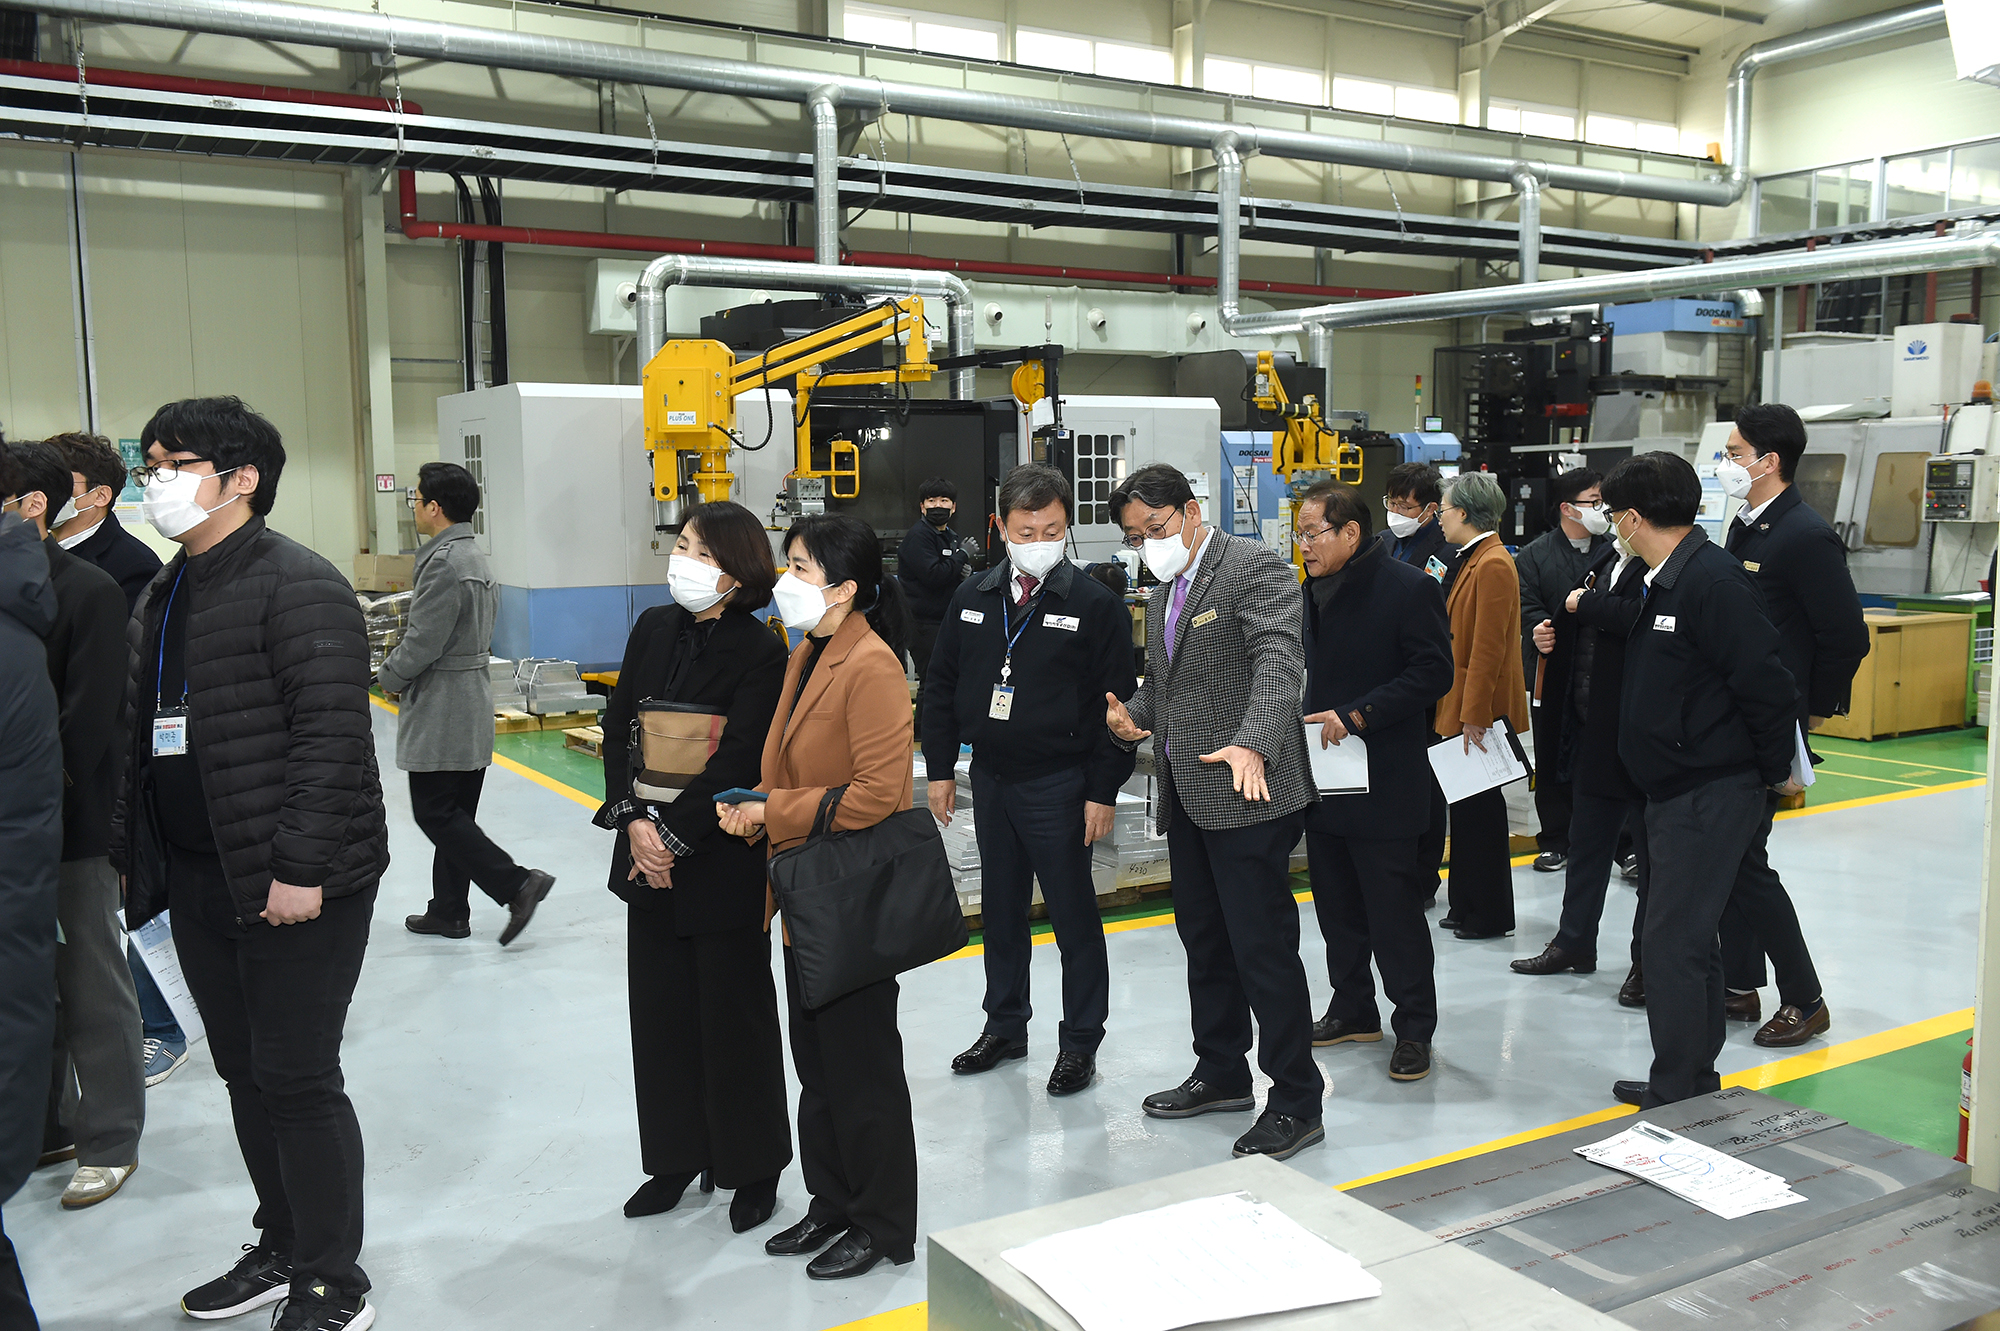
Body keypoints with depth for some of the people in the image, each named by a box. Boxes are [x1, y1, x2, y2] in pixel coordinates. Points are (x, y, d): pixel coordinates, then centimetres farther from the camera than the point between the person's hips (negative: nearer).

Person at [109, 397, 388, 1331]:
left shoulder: (298, 586, -13)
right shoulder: (162, 597, 16)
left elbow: (332, 736, -19)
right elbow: (143, 739, 20)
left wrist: (299, 867, -23)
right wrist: (131, 853, 16)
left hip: (293, 888, -9)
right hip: (198, 883, 9)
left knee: (298, 1081, -2)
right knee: (245, 1075, 17)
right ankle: (281, 1250, 33)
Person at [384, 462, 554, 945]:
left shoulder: (443, 562, -19)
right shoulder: (475, 557, 13)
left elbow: (423, 643, -21)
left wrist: (388, 677, -2)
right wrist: (399, 666, 15)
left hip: (441, 708, -10)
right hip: (472, 701, 10)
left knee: (435, 813, -4)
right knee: (454, 813, 14)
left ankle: (516, 883, -8)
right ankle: (448, 911, 21)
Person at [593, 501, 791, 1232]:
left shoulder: (759, 652, -12)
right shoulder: (654, 629, 5)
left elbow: (737, 764, -17)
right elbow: (617, 726, 3)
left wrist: (674, 836, -17)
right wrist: (633, 819, -8)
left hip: (722, 860, -6)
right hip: (648, 852, 6)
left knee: (736, 1012, 5)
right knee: (660, 1007, 13)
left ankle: (753, 1166, 21)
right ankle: (677, 1156, 29)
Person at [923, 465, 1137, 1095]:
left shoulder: (1095, 605, -9)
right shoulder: (973, 598, 5)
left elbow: (1115, 704, -9)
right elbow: (941, 686, 11)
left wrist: (1102, 791, -12)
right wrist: (940, 769, 8)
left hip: (1058, 784, -5)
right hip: (989, 778, 5)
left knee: (1074, 917, 5)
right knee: (1001, 912, 16)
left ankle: (1080, 1042, 18)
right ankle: (1005, 1025, 32)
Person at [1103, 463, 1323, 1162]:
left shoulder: (1254, 566, -11)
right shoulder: (1162, 594, 17)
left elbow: (1279, 662, -25)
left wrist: (1253, 744, -41)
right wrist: (1132, 714, 2)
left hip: (1247, 795, -9)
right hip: (1186, 795, 9)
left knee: (1263, 948, -4)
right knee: (1204, 941, 18)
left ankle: (1296, 1103, 8)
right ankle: (1221, 1075, 33)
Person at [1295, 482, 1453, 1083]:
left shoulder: (1408, 588, -11)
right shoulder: (1310, 592, 12)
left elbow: (1433, 672, -16)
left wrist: (1357, 715, -21)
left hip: (1383, 785, -7)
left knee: (1395, 911, -1)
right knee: (1338, 908, 16)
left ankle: (1414, 1027, 12)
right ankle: (1353, 1010, 30)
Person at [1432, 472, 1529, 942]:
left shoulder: (1493, 565, -17)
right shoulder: (1473, 560, 13)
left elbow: (1487, 649, -21)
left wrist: (1473, 716, -21)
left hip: (1480, 710, -10)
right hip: (1464, 708, 10)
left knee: (1479, 811, 0)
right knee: (1467, 809, 14)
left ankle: (1490, 915, 10)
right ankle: (1468, 905, 23)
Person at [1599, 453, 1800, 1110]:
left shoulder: (1714, 580, -19)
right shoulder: (1667, 580, 12)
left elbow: (1768, 687, -20)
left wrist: (1776, 771, -10)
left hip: (1710, 796, -10)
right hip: (1678, 790, 10)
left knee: (1672, 946, -5)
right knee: (1689, 940, 17)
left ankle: (1676, 1096, 6)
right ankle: (1695, 1081, 30)